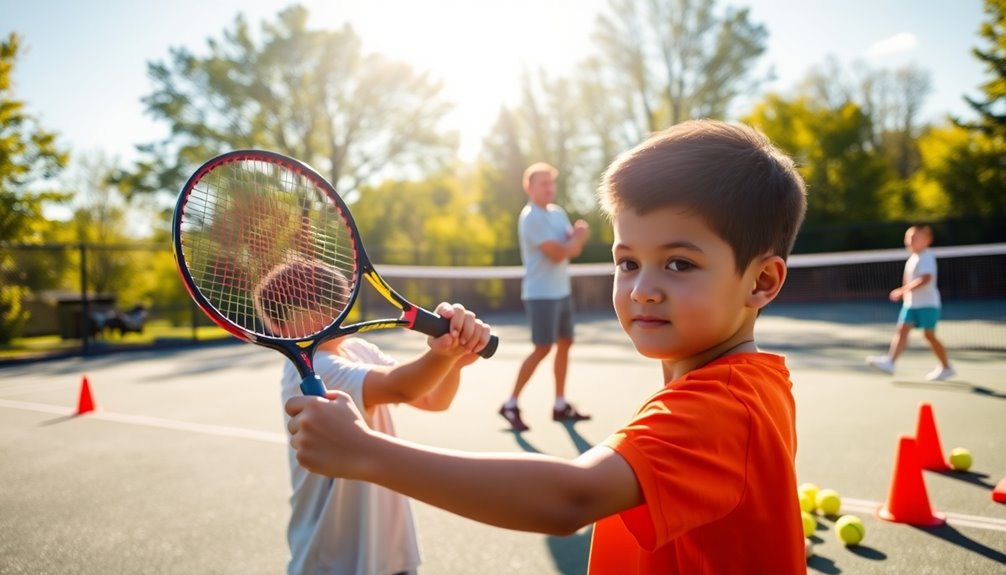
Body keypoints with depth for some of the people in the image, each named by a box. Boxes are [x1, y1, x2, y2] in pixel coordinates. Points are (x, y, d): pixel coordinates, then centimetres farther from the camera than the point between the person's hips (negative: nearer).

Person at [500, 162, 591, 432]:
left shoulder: (558, 213, 12)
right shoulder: (531, 217, -14)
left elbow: (574, 249, 8)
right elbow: (557, 254, -20)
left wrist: (576, 237, -14)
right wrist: (577, 238, -2)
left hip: (562, 291, 9)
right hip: (541, 294, -9)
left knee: (565, 344, 9)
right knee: (542, 349, -9)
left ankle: (560, 405, 18)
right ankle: (510, 404, -1)